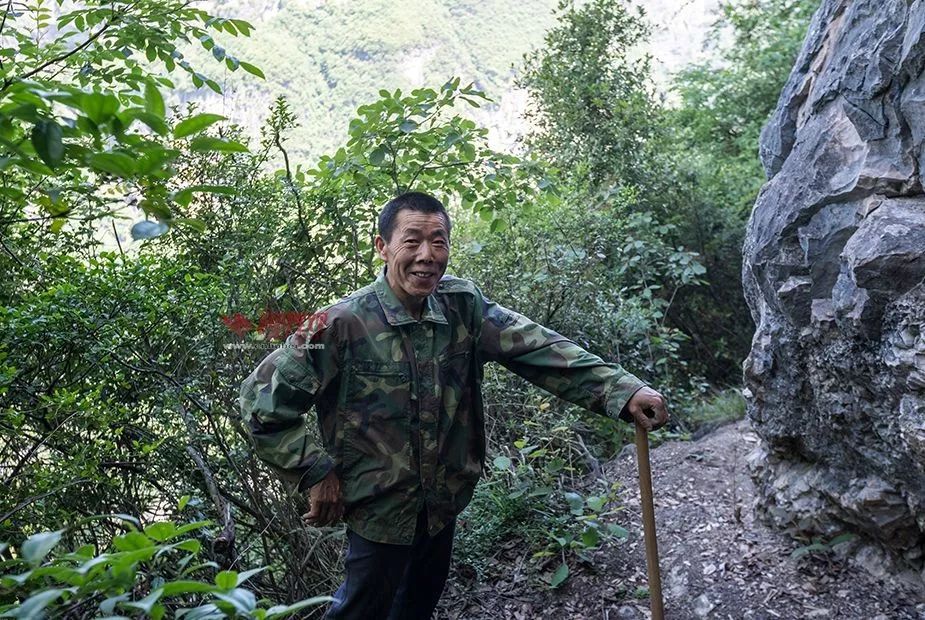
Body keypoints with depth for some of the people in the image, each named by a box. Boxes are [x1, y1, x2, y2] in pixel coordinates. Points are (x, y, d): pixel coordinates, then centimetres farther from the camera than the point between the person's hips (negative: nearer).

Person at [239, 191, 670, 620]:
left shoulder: (463, 306, -9)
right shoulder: (342, 325, -22)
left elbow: (538, 348, -19)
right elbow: (262, 400, -17)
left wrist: (621, 391, -30)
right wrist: (315, 473, -17)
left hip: (445, 504, 5)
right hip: (379, 513, -5)